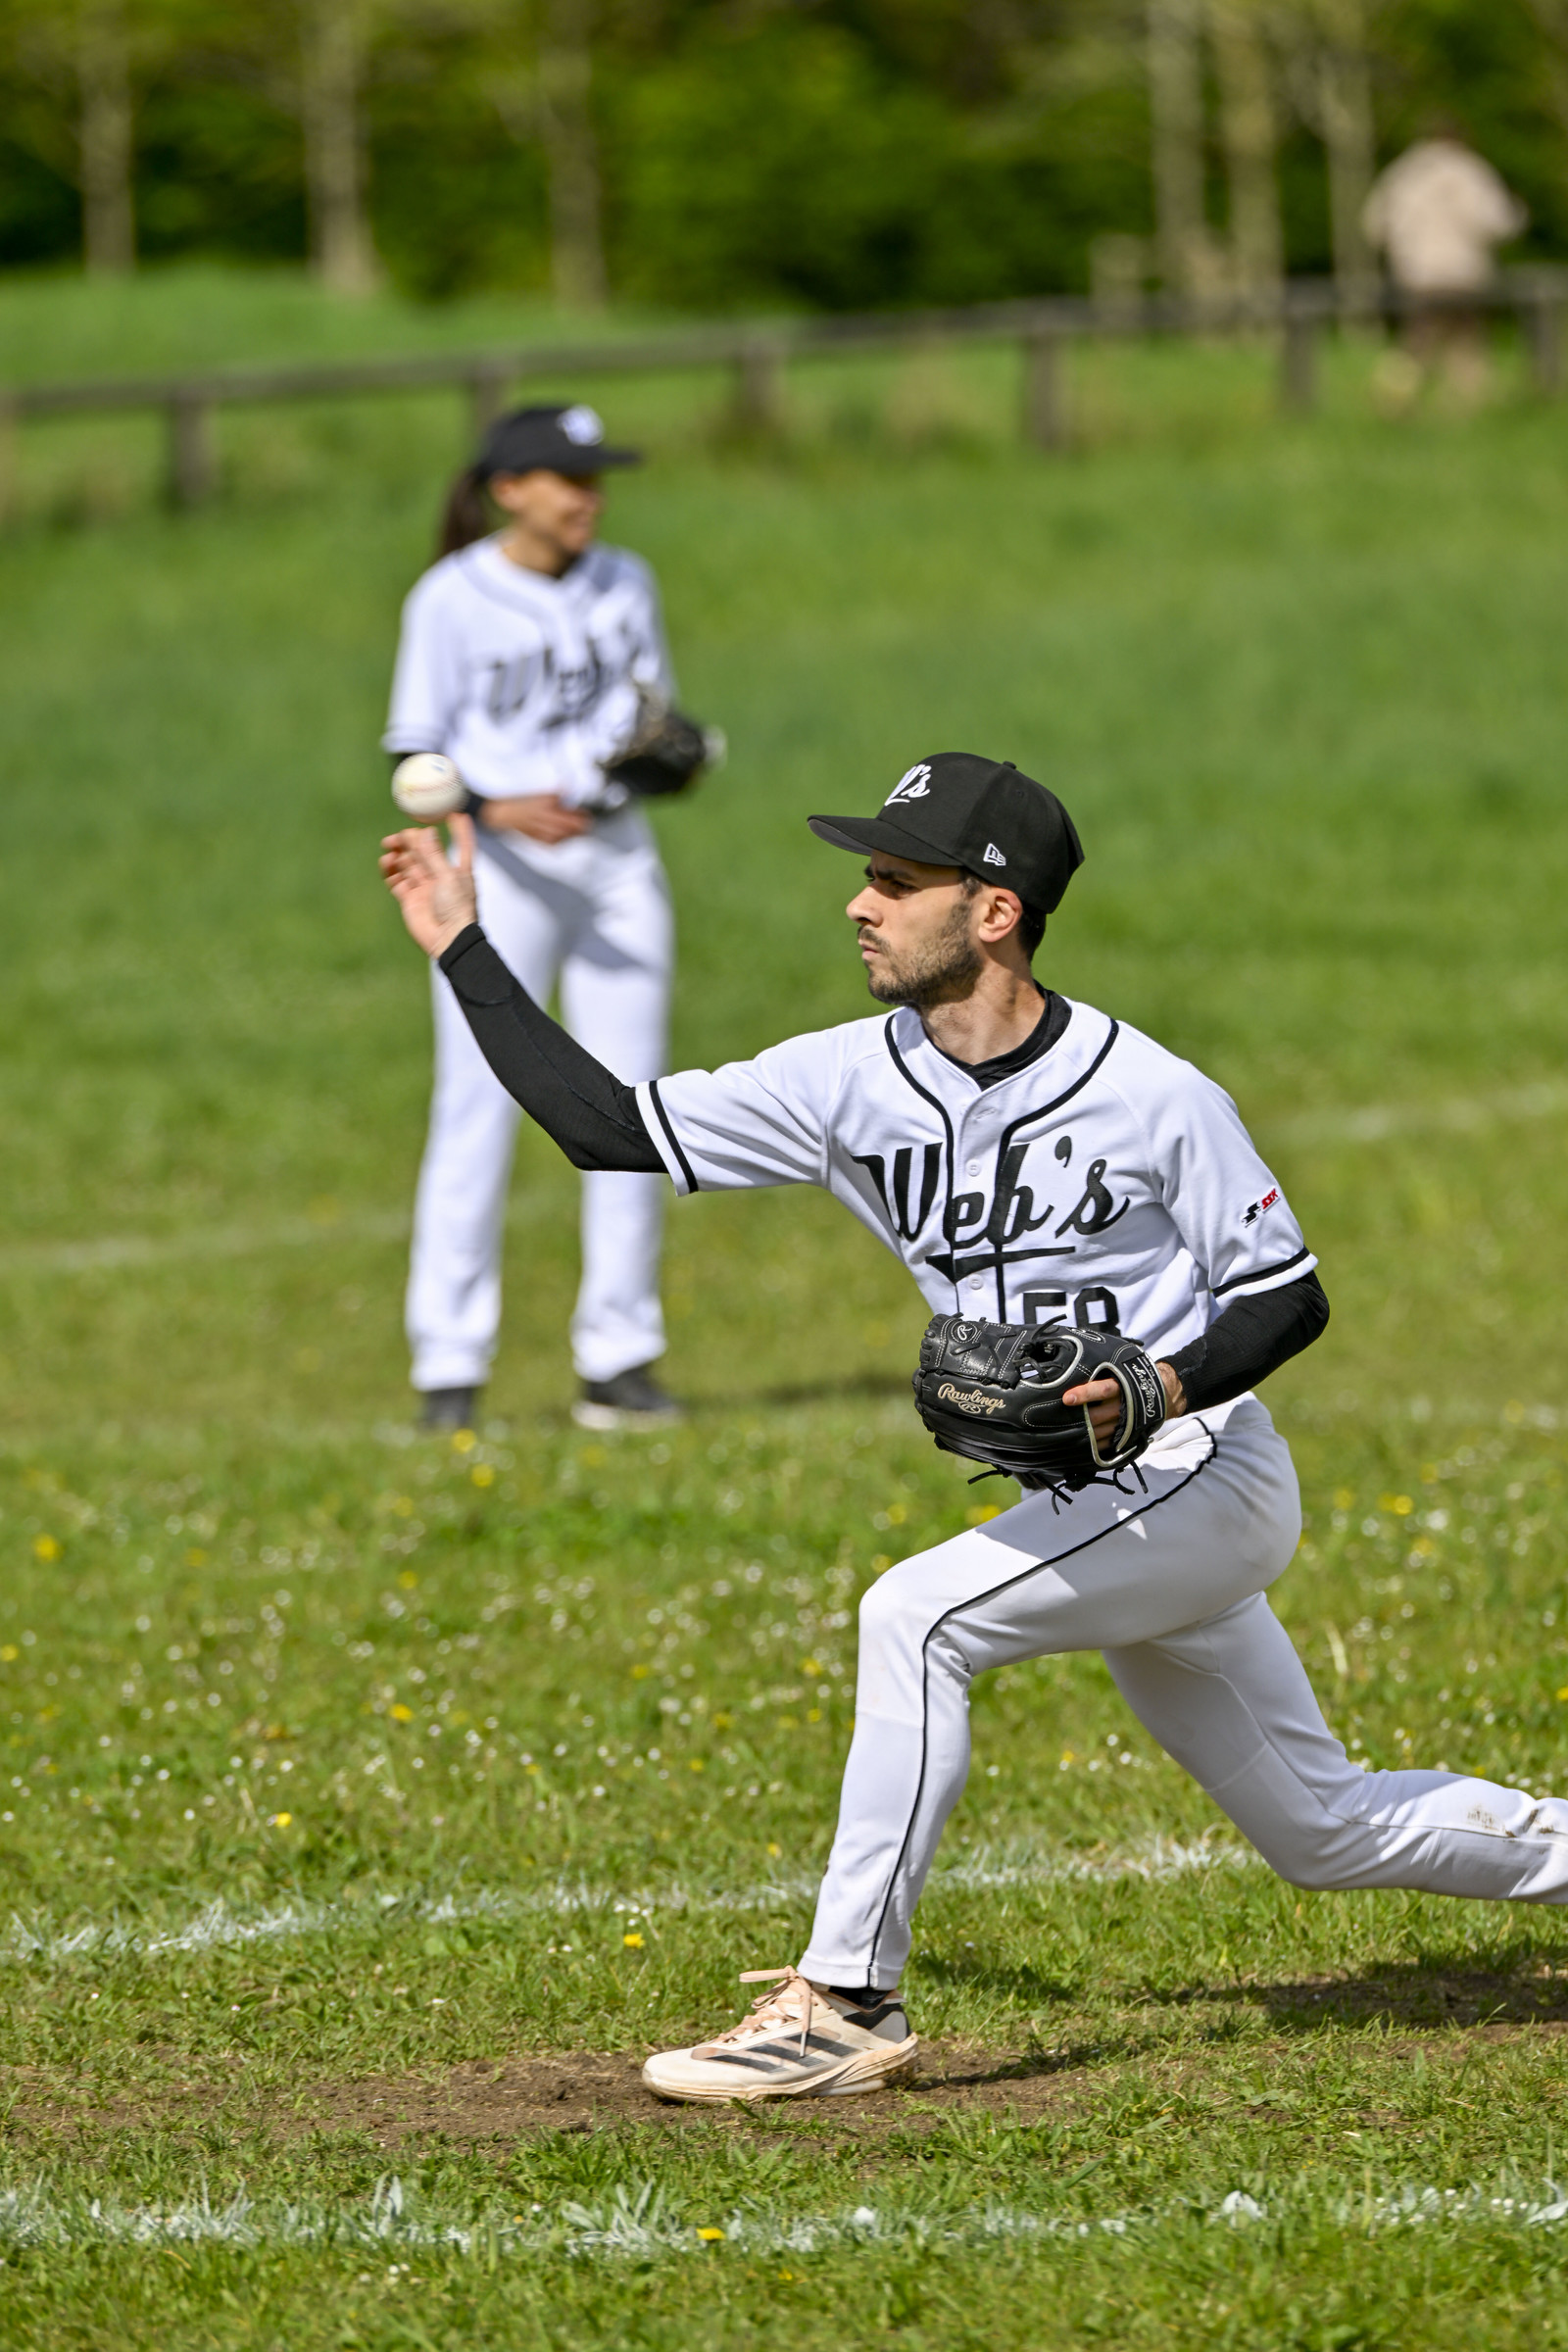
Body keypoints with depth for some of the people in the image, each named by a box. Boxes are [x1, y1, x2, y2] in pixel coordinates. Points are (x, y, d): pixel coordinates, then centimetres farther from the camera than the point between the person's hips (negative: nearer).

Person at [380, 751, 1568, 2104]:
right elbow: (607, 1128, -3)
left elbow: (1289, 1298, -9)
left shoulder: (1156, 1100, -17)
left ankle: (846, 2007, -21)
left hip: (1204, 1478, -7)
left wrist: (1160, 1389, -27)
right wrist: (465, 950, -5)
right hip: (1091, 1510, 7)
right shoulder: (855, 1084, -2)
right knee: (1324, 1830, 14)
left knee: (916, 1616, -25)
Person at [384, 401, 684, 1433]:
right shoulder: (452, 601, -6)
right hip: (498, 862, -5)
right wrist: (500, 808, -23)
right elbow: (416, 762, -6)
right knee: (478, 1107, -9)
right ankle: (450, 1370, -5)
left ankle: (619, 1363, 8)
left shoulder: (625, 585, 9)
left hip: (617, 861, 5)